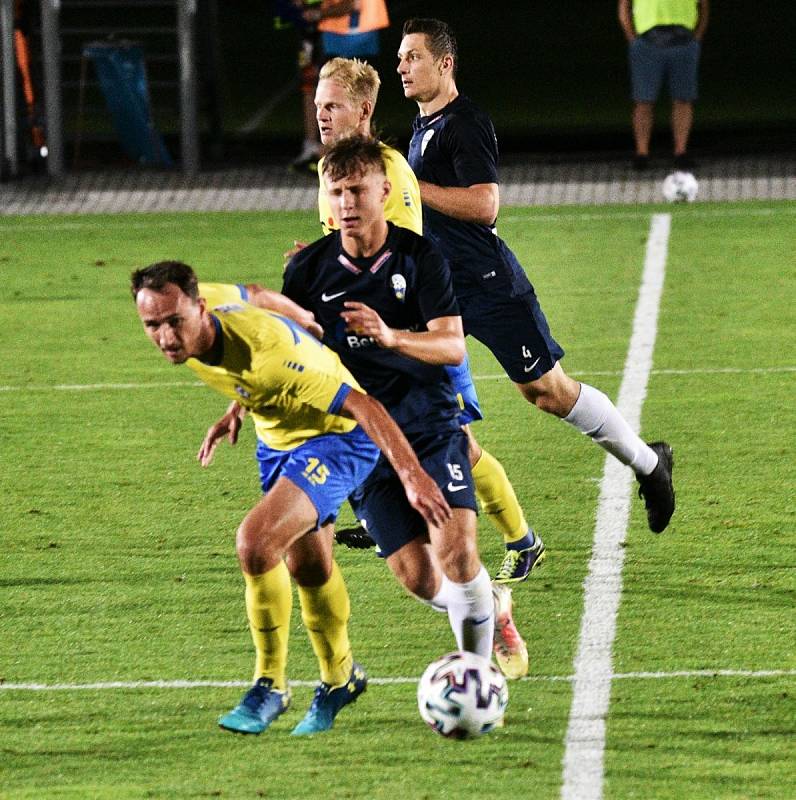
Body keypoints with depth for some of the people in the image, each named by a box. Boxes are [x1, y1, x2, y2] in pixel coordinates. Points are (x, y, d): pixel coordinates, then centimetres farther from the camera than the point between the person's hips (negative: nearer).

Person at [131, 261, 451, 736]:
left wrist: (412, 476, -41)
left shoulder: (265, 354, -40)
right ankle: (340, 677, 44)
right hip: (279, 437, 8)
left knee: (255, 541, -24)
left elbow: (363, 405, -36)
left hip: (337, 438, -8)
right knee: (306, 566, 20)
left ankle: (271, 686, -7)